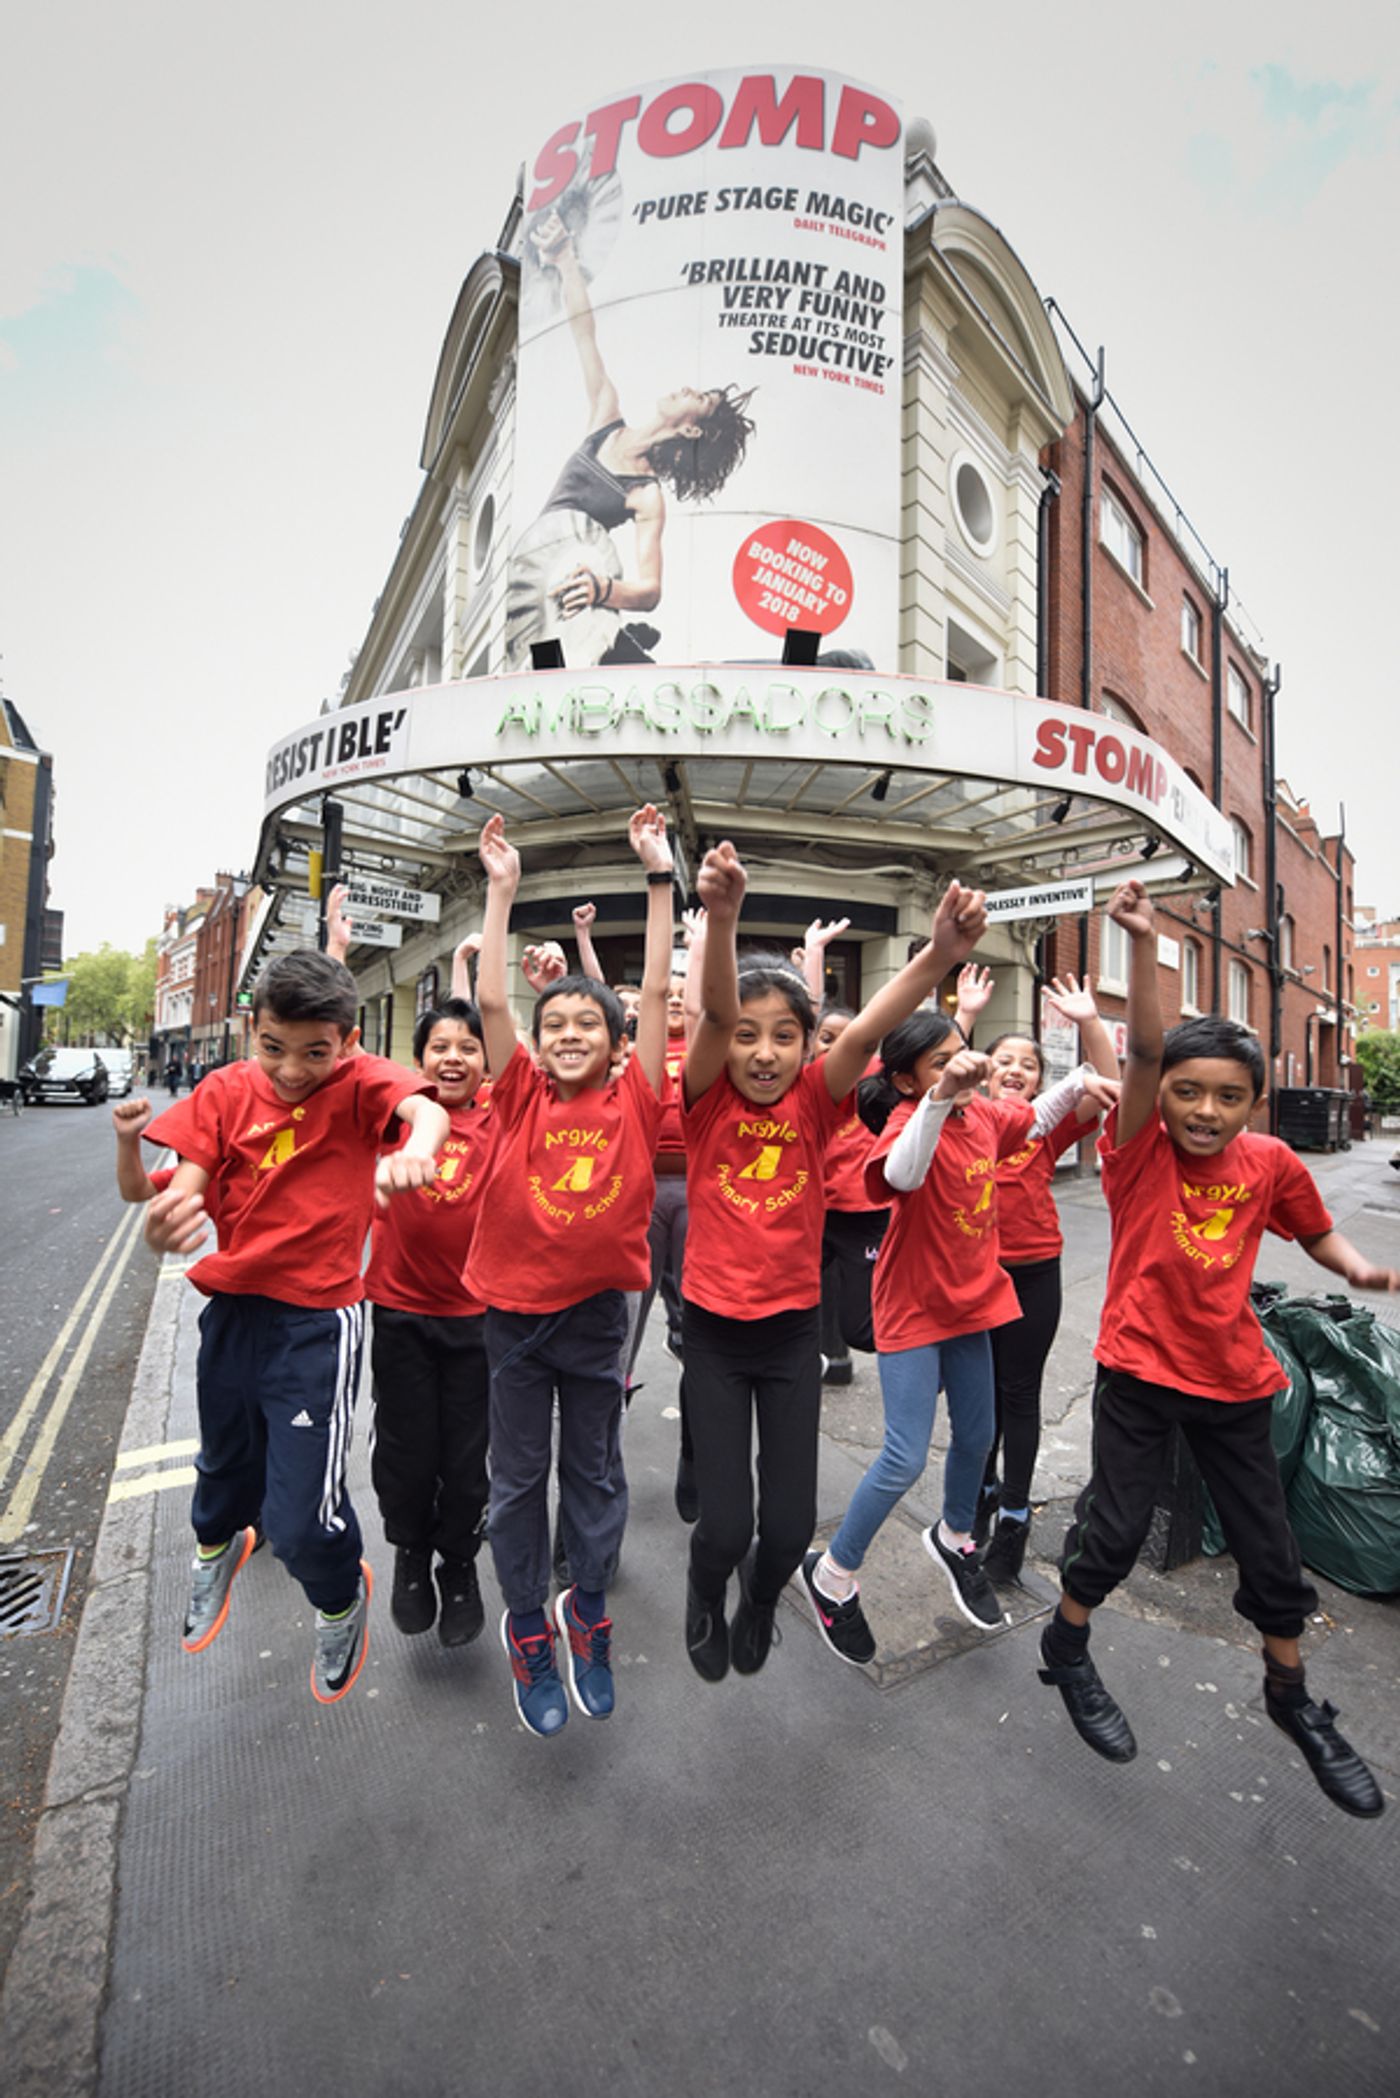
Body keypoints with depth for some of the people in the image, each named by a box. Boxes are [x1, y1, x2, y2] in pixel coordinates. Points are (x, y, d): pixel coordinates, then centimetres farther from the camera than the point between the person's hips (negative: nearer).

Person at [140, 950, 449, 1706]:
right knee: (226, 1463, 28)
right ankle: (218, 1545, 65)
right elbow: (183, 1198, -12)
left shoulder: (358, 1083, -13)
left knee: (302, 1519, -3)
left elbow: (427, 1111, -35)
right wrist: (162, 1226, -37)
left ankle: (342, 1601, 34)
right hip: (231, 1310, 4)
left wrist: (415, 1148, -59)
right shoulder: (226, 1091, -4)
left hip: (318, 1322, -4)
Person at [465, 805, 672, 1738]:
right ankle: (528, 1627, 39)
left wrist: (659, 873, -12)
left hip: (598, 1311, 0)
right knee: (520, 1478, 17)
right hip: (514, 1310, 1)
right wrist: (502, 888, -12)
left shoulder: (633, 1103, -8)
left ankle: (587, 1611, 43)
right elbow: (491, 1000, -12)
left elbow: (657, 993, -12)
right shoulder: (523, 1097, -6)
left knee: (597, 1473, 18)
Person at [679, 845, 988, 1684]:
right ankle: (706, 1600, 39)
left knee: (791, 1525, 5)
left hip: (794, 1331, 1)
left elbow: (867, 1031, -27)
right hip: (715, 1331, -1)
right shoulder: (708, 1103, -11)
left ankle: (760, 1600, 43)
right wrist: (722, 920, -48)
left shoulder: (814, 1104, -9)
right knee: (726, 1525, 1)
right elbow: (714, 1013, -30)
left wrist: (940, 955, -44)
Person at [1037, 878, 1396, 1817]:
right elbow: (1144, 1049, -30)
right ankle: (1066, 1647, 35)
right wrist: (1143, 944, -41)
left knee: (1269, 1546, 17)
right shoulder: (1139, 1150, -15)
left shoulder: (1271, 1163, -5)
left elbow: (1317, 1232, 13)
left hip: (1235, 1379, 4)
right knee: (1117, 1528, 6)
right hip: (1139, 1371, -3)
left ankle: (1292, 1694, 46)